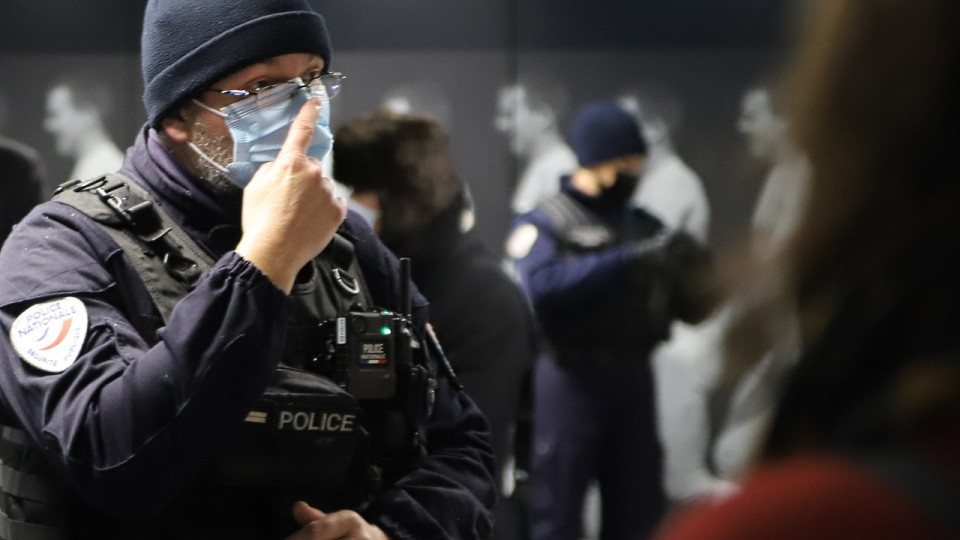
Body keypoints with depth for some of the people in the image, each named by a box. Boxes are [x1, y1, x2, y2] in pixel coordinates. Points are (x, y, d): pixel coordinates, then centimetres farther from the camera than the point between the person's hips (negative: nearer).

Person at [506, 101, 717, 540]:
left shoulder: (644, 225, 14)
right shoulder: (544, 222, -3)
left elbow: (691, 306, 13)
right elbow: (544, 286, -23)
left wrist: (695, 271, -10)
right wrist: (630, 259, -26)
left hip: (633, 379, 6)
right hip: (569, 380, -5)